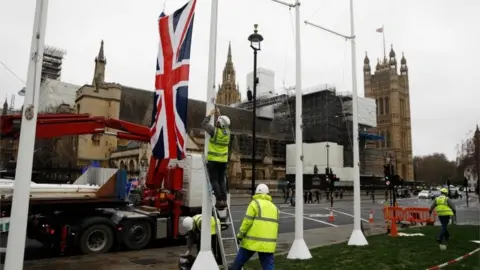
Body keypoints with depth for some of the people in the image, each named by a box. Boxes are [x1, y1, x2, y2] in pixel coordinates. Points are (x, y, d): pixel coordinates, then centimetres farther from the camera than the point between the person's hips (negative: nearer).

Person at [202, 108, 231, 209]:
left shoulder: (214, 131, -13)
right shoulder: (227, 132, 2)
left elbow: (204, 124, 1)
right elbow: (223, 125, 26)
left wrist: (210, 115, 11)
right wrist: (218, 115, 25)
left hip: (213, 160, -5)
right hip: (223, 160, 5)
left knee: (214, 180, -2)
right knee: (221, 180, 11)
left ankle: (219, 200, -9)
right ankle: (224, 200, 5)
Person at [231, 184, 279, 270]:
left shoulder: (255, 203, -4)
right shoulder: (274, 207, 16)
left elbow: (247, 221, -10)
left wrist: (240, 235, -2)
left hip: (253, 240, -5)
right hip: (268, 243, 5)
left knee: (238, 262, 13)